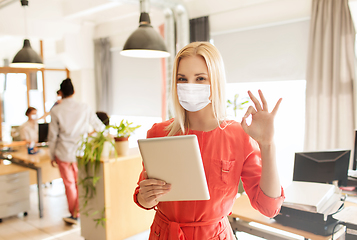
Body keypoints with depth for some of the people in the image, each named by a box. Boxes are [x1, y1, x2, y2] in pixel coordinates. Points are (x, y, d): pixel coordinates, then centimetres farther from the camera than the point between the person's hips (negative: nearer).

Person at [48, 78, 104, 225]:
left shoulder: (56, 111, -6)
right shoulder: (84, 108, -3)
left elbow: (53, 135, -2)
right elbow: (98, 125, 9)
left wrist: (52, 155, 10)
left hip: (64, 153, -1)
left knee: (69, 184, 11)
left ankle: (73, 214, 22)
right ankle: (77, 213, 17)